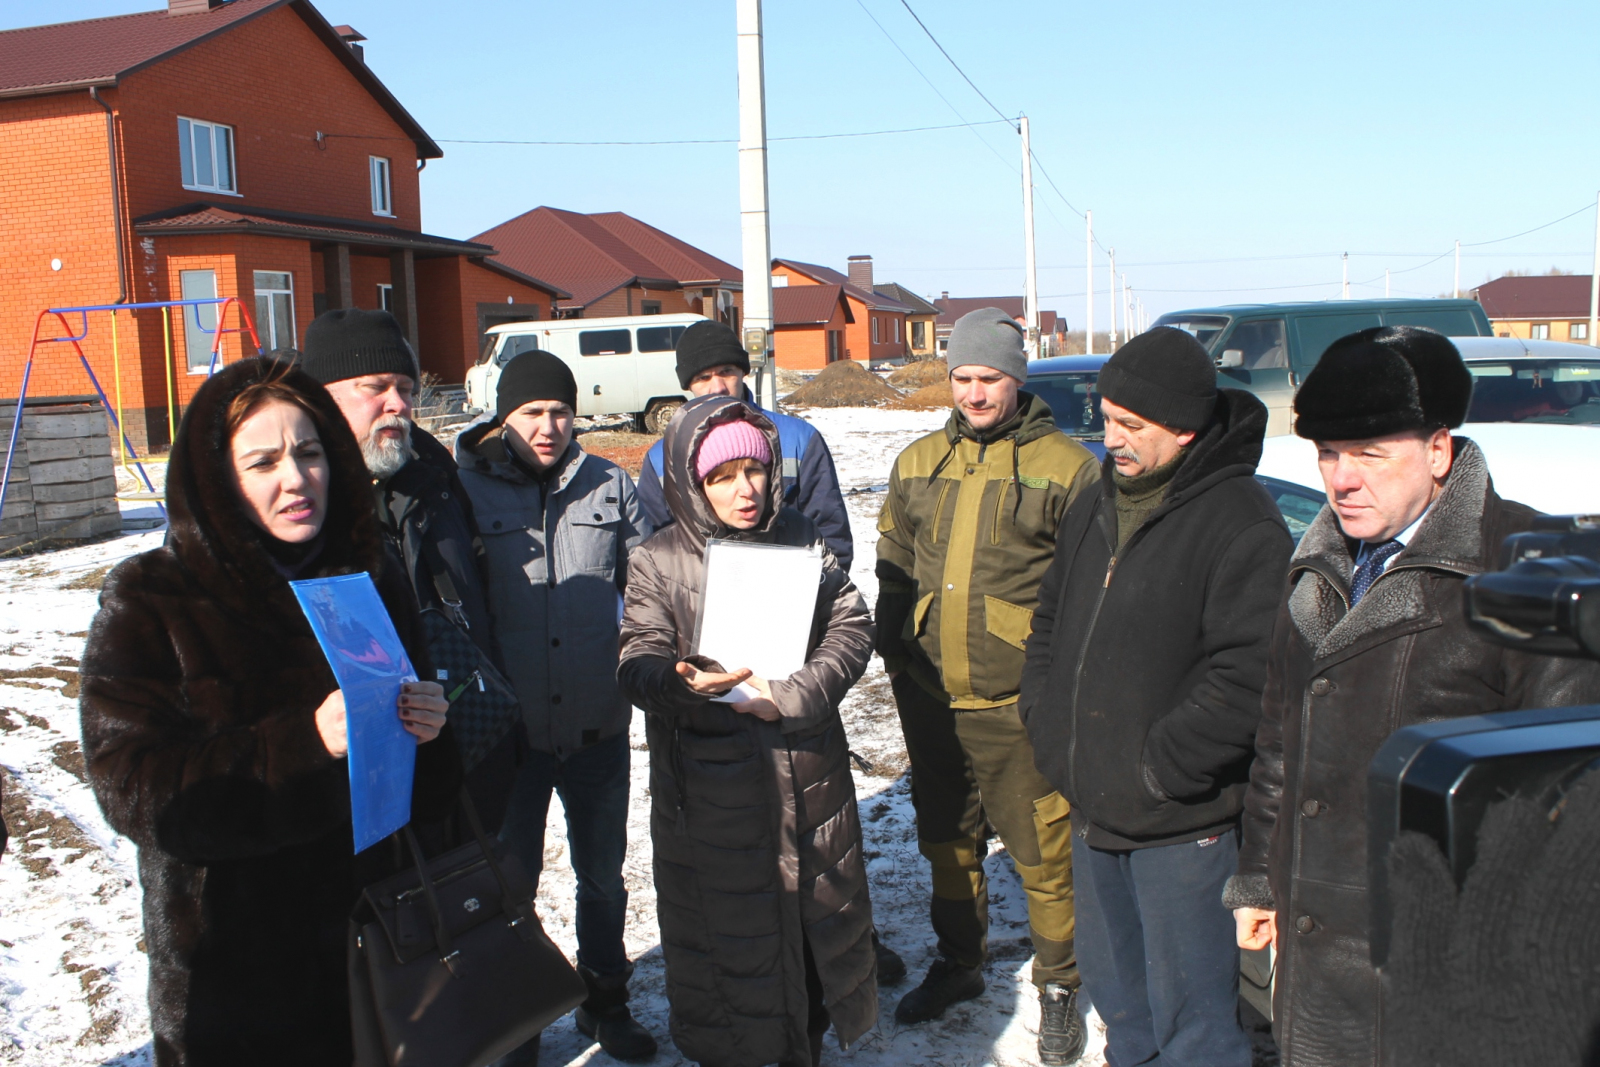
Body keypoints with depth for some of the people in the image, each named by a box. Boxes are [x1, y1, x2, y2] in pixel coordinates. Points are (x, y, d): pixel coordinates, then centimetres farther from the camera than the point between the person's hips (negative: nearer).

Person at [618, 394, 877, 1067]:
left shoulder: (799, 538, 4)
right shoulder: (658, 562, -3)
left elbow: (851, 626, -1)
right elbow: (639, 662, -9)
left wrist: (791, 695, -16)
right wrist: (681, 682, -33)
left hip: (807, 777, 3)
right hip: (709, 785, -2)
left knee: (816, 913, 14)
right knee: (722, 930, 9)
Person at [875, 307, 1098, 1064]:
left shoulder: (1065, 467, -6)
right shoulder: (918, 464, 9)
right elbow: (893, 568, 16)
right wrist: (894, 654, 10)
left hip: (1018, 704, -5)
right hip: (928, 698, 5)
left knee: (1043, 852, 4)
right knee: (946, 840, 19)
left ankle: (1059, 988, 25)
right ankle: (959, 963, 39)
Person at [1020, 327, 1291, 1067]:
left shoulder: (1242, 525, -17)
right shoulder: (1095, 510, 9)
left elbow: (1247, 675, -24)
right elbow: (1050, 624, 18)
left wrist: (1158, 770, -19)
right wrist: (1047, 728, 7)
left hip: (1182, 825, -7)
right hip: (1092, 811, 8)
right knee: (1113, 989, 24)